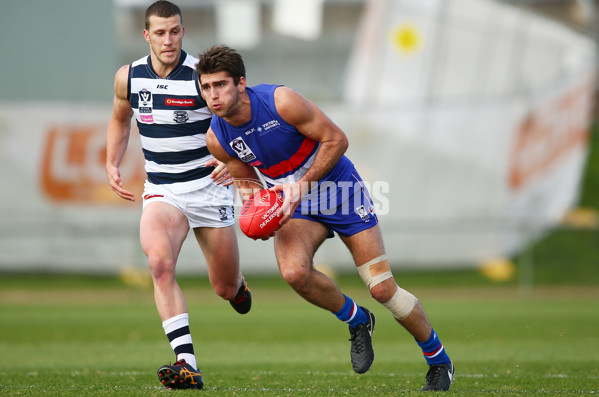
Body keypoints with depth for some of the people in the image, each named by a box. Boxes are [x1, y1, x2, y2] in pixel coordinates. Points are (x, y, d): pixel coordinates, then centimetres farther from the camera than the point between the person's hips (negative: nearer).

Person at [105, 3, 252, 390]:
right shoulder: (128, 77, -1)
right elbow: (120, 120, 20)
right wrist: (112, 165, 7)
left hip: (210, 189, -2)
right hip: (162, 191, 2)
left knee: (226, 289, 6)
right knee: (159, 261, -28)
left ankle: (238, 285, 49)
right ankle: (187, 365, -32)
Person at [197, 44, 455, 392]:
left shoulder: (281, 101, -25)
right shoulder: (217, 138, -10)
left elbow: (336, 139, -18)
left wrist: (301, 187, -25)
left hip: (340, 190, -3)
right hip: (296, 205, 3)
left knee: (383, 288, -7)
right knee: (294, 272, -28)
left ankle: (439, 360, 16)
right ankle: (356, 320, 3)